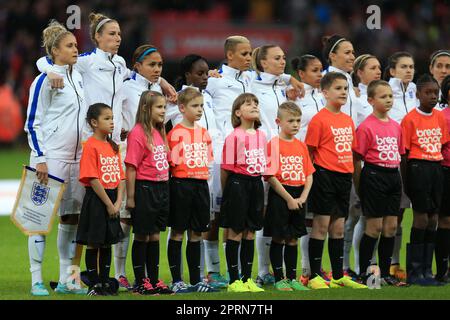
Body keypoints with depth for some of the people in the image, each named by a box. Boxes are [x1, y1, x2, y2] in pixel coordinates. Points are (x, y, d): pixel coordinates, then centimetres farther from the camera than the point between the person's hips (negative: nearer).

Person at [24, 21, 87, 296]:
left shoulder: (77, 77, 12)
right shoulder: (45, 80, -9)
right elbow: (32, 123, -10)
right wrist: (40, 158, -16)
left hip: (76, 158, 7)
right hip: (51, 158, -7)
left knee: (72, 217, 8)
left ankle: (66, 280, 13)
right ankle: (37, 281, -4)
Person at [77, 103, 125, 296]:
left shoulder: (113, 147, 11)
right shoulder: (91, 146, -11)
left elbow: (120, 177, 9)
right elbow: (93, 179, -16)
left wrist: (118, 202, -4)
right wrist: (108, 204, -15)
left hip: (112, 200, 7)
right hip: (96, 200, -7)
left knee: (107, 242, 12)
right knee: (93, 243, 0)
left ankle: (105, 282, 19)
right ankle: (94, 285, 5)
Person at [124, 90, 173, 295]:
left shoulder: (158, 133, 12)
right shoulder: (138, 134, -13)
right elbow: (131, 167, -16)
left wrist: (165, 189, 12)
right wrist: (130, 196, -18)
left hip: (161, 188, 8)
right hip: (144, 188, -8)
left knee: (155, 234, 12)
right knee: (142, 236, 1)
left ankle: (154, 280, 19)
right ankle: (140, 282, 7)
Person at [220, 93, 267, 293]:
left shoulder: (261, 136, 8)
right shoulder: (234, 137, -11)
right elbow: (226, 168, -7)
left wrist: (258, 183, 11)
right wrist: (226, 193, -4)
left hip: (256, 183, 6)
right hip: (238, 183, -6)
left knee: (250, 233, 10)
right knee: (235, 232, 0)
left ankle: (247, 278, 16)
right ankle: (234, 280, 5)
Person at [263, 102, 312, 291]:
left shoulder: (301, 146, 10)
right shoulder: (274, 144, -8)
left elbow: (309, 175, 10)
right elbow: (271, 177, -13)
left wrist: (302, 197, -5)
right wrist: (289, 199, -14)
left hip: (298, 197, 5)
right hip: (280, 196, -5)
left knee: (293, 240, 11)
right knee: (279, 239, 1)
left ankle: (292, 278, 17)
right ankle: (279, 280, 6)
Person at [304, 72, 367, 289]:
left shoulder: (348, 120, 12)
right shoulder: (320, 120, -9)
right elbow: (309, 151, -8)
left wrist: (352, 173, 13)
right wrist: (310, 176, -11)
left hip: (344, 176, 7)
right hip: (325, 174, -7)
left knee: (338, 227, 11)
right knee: (321, 225, -4)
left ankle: (338, 276, 16)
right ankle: (314, 276, 1)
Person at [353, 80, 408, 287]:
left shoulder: (396, 127, 11)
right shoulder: (366, 127, -9)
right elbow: (357, 159, -7)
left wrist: (396, 175, 10)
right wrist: (359, 187, -7)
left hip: (393, 176, 6)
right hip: (374, 175, -6)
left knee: (391, 227, 7)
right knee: (374, 226, -4)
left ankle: (385, 273, 14)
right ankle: (363, 273, 4)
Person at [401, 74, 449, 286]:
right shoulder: (410, 119, -6)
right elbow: (404, 152, -5)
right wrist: (405, 180, -6)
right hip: (418, 167, -6)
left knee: (432, 219, 7)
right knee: (421, 218, -6)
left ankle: (426, 270, 12)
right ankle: (414, 272, 0)